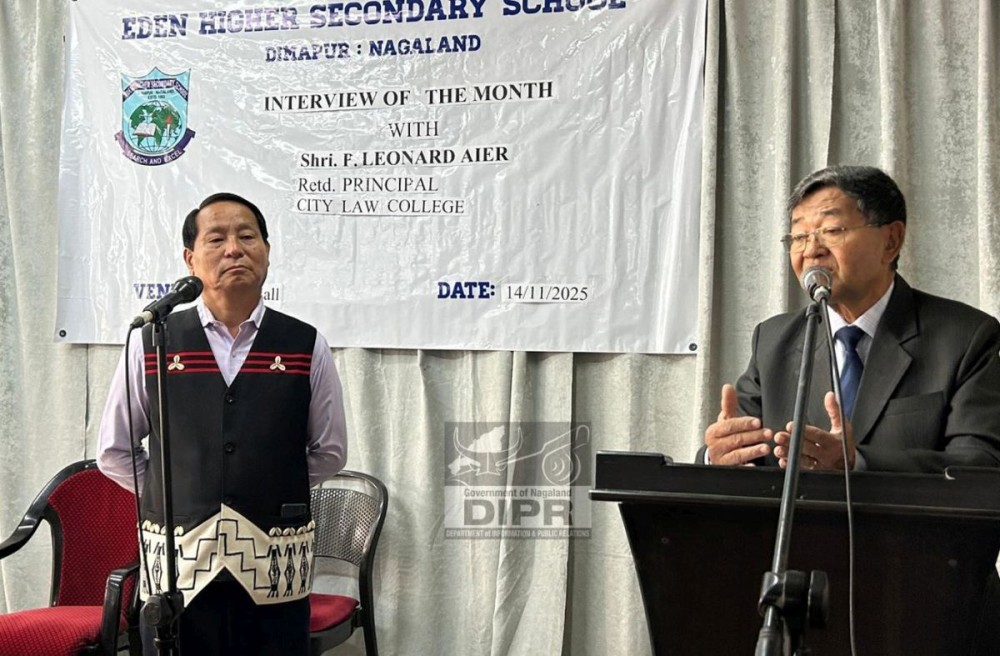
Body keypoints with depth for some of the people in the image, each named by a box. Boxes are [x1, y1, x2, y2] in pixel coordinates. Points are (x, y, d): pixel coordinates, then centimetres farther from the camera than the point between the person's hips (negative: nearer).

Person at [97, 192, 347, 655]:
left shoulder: (307, 347, 3)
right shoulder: (151, 344, 2)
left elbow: (329, 452, 11)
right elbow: (114, 452, 10)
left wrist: (274, 492, 7)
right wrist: (178, 494, 5)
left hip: (276, 569, 0)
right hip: (176, 565, 0)